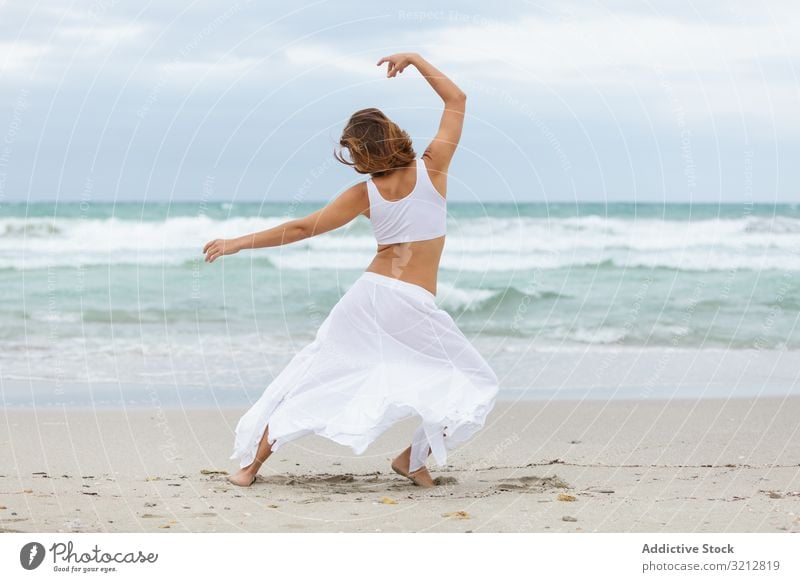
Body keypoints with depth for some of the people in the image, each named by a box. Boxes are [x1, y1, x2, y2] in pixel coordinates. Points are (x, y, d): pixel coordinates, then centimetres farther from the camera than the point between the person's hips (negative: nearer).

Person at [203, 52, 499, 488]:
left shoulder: (365, 194, 0)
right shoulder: (432, 169, -5)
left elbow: (303, 228, 4)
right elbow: (457, 100, 6)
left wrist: (239, 243, 12)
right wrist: (415, 61, 11)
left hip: (369, 293, 3)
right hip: (415, 307, -3)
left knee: (313, 375, 15)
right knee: (474, 386, 11)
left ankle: (252, 462, 16)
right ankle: (413, 459, 3)